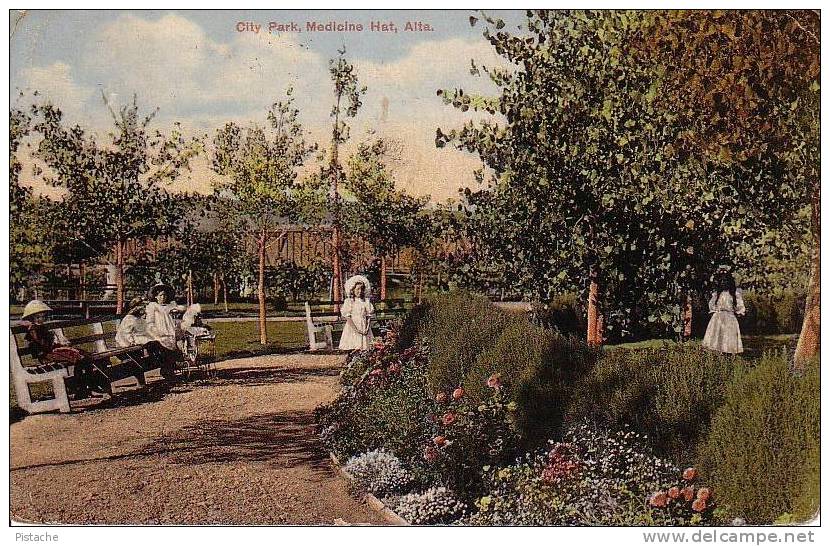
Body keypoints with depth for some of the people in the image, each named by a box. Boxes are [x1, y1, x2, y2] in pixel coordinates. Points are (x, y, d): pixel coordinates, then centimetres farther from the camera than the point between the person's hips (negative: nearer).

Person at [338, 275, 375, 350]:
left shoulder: (366, 301, 9)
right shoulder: (348, 301, 0)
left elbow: (369, 316, 8)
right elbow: (347, 316, -5)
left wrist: (367, 328, -6)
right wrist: (355, 328, -14)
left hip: (364, 328, 2)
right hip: (352, 328, -2)